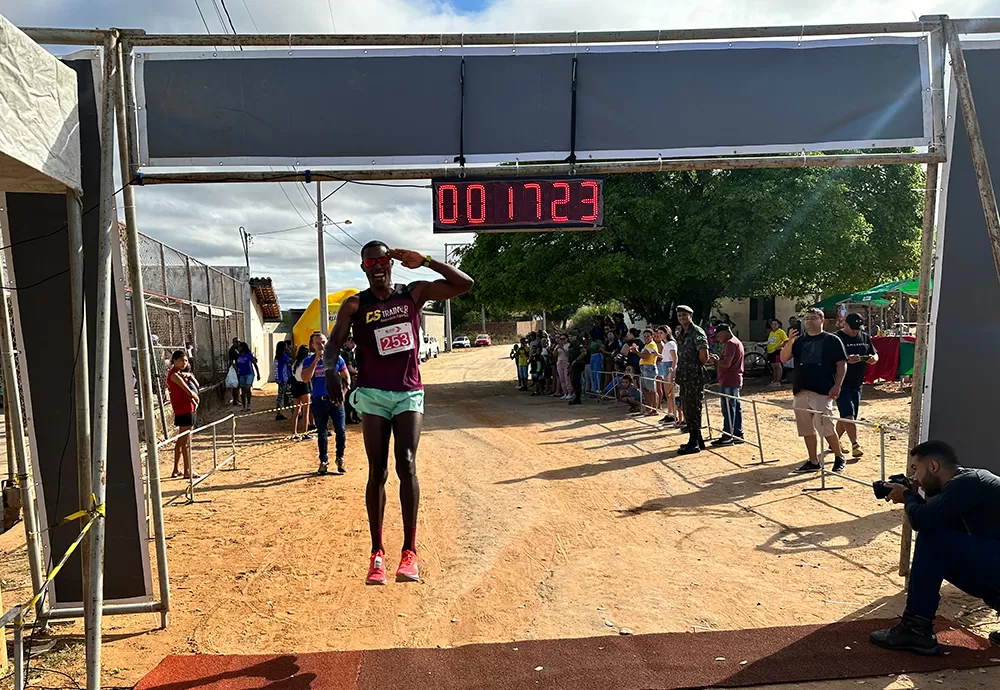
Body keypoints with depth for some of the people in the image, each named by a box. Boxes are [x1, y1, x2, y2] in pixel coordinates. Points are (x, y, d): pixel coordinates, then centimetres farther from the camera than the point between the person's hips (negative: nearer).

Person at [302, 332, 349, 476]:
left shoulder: (336, 358, 3)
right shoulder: (309, 361, 3)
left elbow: (346, 377, 7)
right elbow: (305, 378, -13)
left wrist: (343, 393, -7)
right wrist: (316, 360, -17)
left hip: (335, 400, 0)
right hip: (318, 401, 0)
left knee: (340, 430, -1)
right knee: (322, 433, 8)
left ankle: (340, 459, 14)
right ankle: (324, 462, 19)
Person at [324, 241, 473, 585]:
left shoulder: (415, 293, 4)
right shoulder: (355, 305, 1)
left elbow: (465, 283, -2)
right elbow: (334, 343, -11)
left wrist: (425, 261, -10)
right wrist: (332, 369, -33)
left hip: (409, 393, 0)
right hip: (373, 395, 0)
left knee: (406, 464, -14)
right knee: (377, 472, 0)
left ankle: (410, 551, -5)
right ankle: (377, 552, 12)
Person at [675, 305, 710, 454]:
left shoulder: (697, 333, -11)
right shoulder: (680, 334, 16)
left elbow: (704, 357, -17)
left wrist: (695, 366, -2)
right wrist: (679, 372, 12)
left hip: (695, 377, -9)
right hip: (684, 377, 9)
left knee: (693, 410, -5)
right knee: (687, 410, 14)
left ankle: (694, 444, 1)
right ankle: (697, 440, 24)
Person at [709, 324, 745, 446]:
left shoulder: (730, 343, -15)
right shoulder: (736, 342, 19)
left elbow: (726, 363, -23)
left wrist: (715, 360, -9)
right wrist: (718, 359, 11)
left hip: (728, 382, -11)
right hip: (735, 381, 11)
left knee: (728, 409, -7)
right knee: (736, 407, 13)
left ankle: (727, 437, -4)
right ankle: (738, 434, 18)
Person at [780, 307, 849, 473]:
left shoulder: (832, 340, 2)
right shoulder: (799, 341, 15)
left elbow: (842, 364, -2)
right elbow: (783, 358, 6)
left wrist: (837, 386, -12)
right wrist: (789, 343, -11)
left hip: (822, 392, -5)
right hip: (800, 391, 5)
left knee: (826, 428, -7)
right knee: (806, 429, 7)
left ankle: (839, 458, 14)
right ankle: (813, 462, 17)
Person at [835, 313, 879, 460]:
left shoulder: (865, 337, 11)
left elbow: (875, 355, 14)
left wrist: (872, 358, -10)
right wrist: (847, 359, -32)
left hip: (857, 383, 7)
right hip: (842, 383, -7)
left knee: (846, 416, 13)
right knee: (848, 414, -14)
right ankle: (855, 445, -15)